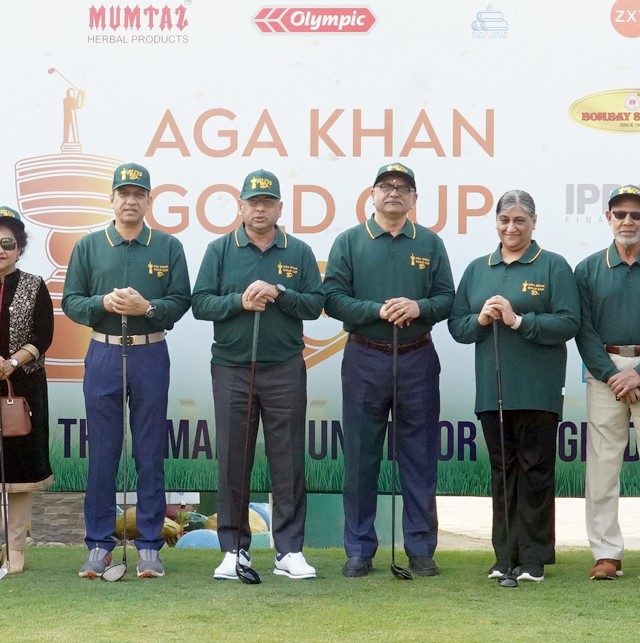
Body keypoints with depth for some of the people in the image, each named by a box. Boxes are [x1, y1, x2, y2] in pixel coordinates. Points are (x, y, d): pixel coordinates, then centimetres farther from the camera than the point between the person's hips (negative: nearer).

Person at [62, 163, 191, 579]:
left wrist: (147, 307, -18)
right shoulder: (89, 246, 6)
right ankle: (99, 545, 11)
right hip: (103, 354, 1)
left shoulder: (169, 247, 4)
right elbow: (70, 301, 3)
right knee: (102, 454, 4)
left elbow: (181, 301, -1)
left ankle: (149, 545, 11)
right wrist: (103, 302, -15)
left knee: (151, 455, 4)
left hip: (151, 356, 0)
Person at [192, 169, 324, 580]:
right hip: (231, 369, 0)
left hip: (285, 370, 0)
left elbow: (316, 304, 0)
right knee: (233, 462, 4)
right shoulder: (220, 250, 5)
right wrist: (239, 301, -16)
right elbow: (201, 303, -1)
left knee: (288, 462, 2)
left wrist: (279, 293, -14)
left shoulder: (299, 252, 6)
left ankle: (290, 550, 7)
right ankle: (234, 549, 13)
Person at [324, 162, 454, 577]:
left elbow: (447, 299, 4)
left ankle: (421, 550, 14)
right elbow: (333, 298, -5)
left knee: (420, 459, 5)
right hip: (364, 360, -1)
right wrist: (377, 310, -17)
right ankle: (359, 550, 11)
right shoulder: (349, 242, 4)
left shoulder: (430, 243, 8)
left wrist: (419, 307, -15)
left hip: (417, 360, 1)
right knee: (361, 459, 3)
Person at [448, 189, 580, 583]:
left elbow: (569, 323, -9)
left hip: (538, 391, -4)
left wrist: (519, 320, -17)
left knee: (536, 471, -1)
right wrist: (480, 320, -8)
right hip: (492, 389, 4)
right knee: (502, 472, 8)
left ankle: (534, 558, 6)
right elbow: (457, 325, 12)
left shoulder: (553, 266, 1)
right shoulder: (477, 269, 14)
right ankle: (506, 557, 14)